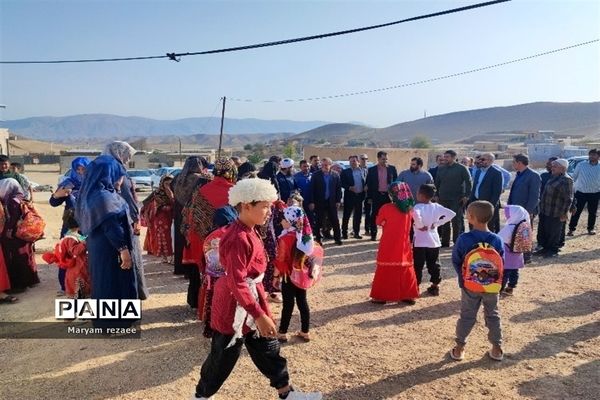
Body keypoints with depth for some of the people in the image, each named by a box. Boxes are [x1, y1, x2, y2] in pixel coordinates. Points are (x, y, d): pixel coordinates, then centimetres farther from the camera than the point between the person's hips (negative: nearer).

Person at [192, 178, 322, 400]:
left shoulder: (249, 232, 3)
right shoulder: (238, 239, -28)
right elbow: (237, 283, -28)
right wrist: (259, 315, -27)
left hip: (252, 300, 10)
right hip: (235, 306, -9)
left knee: (268, 349, 18)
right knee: (223, 357, 9)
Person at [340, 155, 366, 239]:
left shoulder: (363, 171, 10)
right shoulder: (345, 172, 1)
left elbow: (366, 182, 13)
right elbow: (342, 183, -4)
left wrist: (365, 188, -5)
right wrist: (349, 187, -18)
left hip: (360, 195, 3)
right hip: (349, 196, -3)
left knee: (358, 215, 9)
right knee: (346, 215, 0)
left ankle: (356, 232, 19)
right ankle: (344, 233, 7)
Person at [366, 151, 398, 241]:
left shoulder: (392, 169, 4)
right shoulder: (372, 170, 1)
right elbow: (368, 184, 3)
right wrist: (369, 197, -1)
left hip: (389, 195, 1)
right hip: (377, 195, 0)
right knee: (374, 216, 3)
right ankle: (373, 234, 14)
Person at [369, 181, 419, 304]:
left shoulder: (386, 208, -14)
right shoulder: (409, 209, -2)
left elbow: (379, 222, 0)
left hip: (388, 247, -3)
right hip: (404, 247, 3)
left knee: (385, 270, 6)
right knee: (405, 269, 13)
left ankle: (381, 296, 10)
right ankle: (408, 295, 19)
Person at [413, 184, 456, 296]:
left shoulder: (418, 207, -13)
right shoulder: (436, 206, 2)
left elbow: (416, 214, -36)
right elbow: (451, 214, -2)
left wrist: (419, 225, -20)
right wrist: (437, 223, -1)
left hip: (420, 242, -4)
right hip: (434, 241, 5)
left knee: (418, 265, 5)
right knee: (434, 265, 14)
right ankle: (435, 287, 20)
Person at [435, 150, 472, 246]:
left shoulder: (462, 168, -3)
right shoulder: (441, 168, 10)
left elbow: (469, 182, -4)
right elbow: (437, 182, 16)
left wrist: (466, 195, -10)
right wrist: (436, 195, 9)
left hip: (457, 199, -4)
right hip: (443, 199, 4)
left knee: (456, 221, -1)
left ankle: (457, 242, 7)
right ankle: (445, 241, 15)